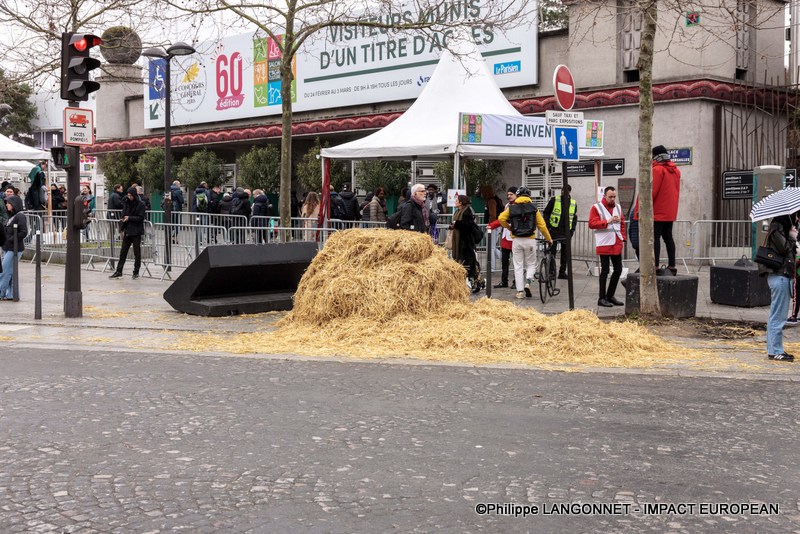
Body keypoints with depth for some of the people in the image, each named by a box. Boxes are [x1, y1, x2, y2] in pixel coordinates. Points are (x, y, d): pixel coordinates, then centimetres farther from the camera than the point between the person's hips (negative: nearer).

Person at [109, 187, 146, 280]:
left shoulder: (140, 204, -7)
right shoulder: (126, 203, 9)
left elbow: (141, 218, -10)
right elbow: (123, 215, 12)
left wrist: (129, 218, -20)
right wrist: (122, 228, 1)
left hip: (136, 232, -5)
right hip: (127, 231, 5)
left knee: (137, 252, 3)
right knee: (123, 252, 6)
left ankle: (136, 272, 12)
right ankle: (119, 271, 10)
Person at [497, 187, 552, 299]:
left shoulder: (511, 208, 4)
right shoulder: (533, 208, 2)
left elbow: (501, 218, -11)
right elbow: (542, 225, 1)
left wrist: (509, 227, 8)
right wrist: (549, 239, 12)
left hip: (517, 240, 1)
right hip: (530, 240, -1)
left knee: (518, 266, 7)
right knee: (531, 264, 14)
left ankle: (520, 291, 4)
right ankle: (527, 282, -12)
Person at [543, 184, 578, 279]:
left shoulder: (574, 203, 10)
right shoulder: (554, 200, 0)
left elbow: (575, 218, 18)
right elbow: (546, 213, 3)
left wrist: (572, 230, 7)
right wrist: (548, 226, -5)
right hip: (554, 230, -3)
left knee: (565, 252, 5)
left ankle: (562, 272, 12)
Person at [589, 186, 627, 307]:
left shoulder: (617, 207, 16)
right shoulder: (596, 208, -4)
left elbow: (622, 223, 19)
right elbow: (592, 224, -14)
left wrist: (623, 238, 10)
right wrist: (607, 221, -22)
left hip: (617, 244, 6)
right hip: (604, 244, -6)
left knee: (618, 270, 8)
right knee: (605, 270, -4)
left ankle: (610, 296, 20)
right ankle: (602, 298, 3)